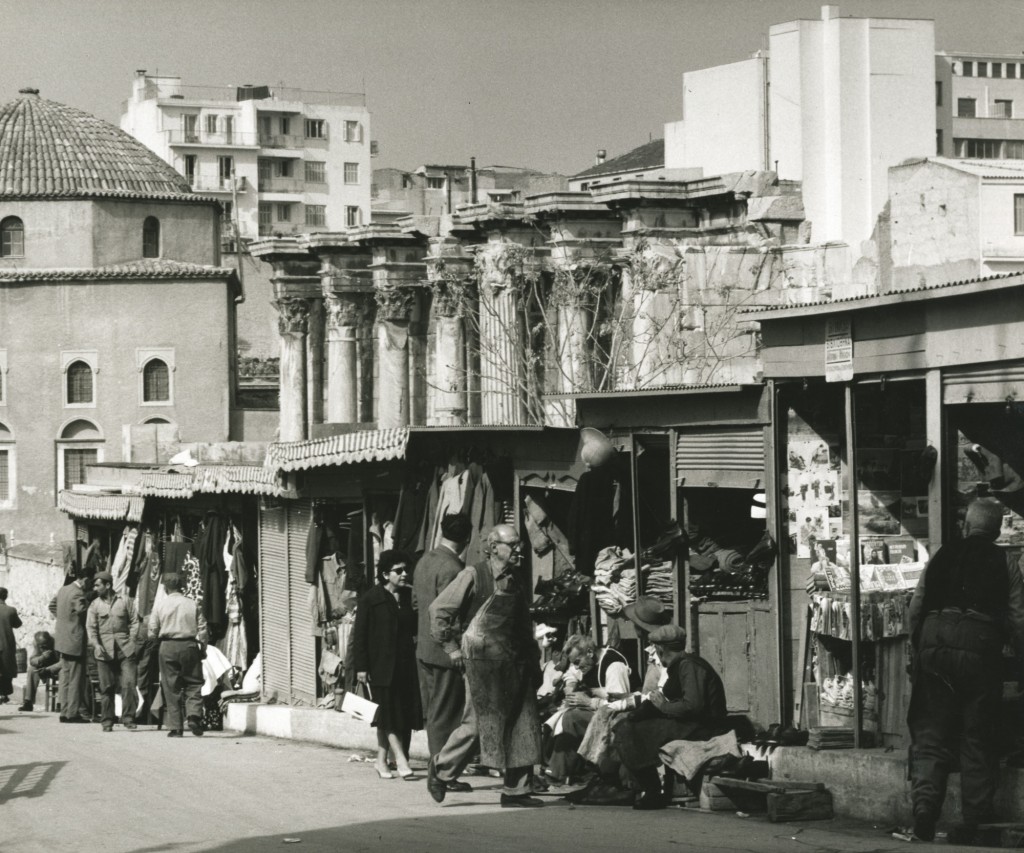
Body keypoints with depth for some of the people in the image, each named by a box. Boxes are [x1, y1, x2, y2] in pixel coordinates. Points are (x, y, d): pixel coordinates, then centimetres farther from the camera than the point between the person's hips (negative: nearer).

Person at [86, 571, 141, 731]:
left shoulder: (125, 601, 8)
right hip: (104, 650, 1)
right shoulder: (95, 605, 10)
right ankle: (107, 721, 9)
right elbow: (90, 627, 5)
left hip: (125, 649, -1)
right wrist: (95, 644, -11)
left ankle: (128, 718, -5)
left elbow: (134, 622, 7)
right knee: (106, 687, 1)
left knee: (129, 683, -12)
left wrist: (132, 641, -4)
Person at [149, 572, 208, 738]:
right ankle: (194, 715, -15)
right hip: (189, 645, 0)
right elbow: (202, 629, 2)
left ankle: (175, 727, 2)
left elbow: (152, 632, 2)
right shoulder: (192, 604, 3)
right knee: (193, 684, 8)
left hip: (167, 647, 0)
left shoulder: (159, 605, 1)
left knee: (171, 688, 4)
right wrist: (203, 649, 13)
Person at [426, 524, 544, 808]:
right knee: (477, 723, -3)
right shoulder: (473, 576, -5)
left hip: (515, 664, 6)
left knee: (523, 725, 2)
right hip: (482, 660, -6)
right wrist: (451, 647, -6)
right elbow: (439, 609, -3)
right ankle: (441, 769, 18)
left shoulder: (517, 583, 14)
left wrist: (534, 662, 16)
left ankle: (517, 790, 7)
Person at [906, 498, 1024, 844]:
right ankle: (976, 815, 7)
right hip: (980, 644, -2)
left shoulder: (942, 556, 11)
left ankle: (924, 802, -13)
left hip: (935, 641, 2)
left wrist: (917, 646, 19)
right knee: (979, 738, 7)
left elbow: (916, 606, 10)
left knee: (931, 735, 6)